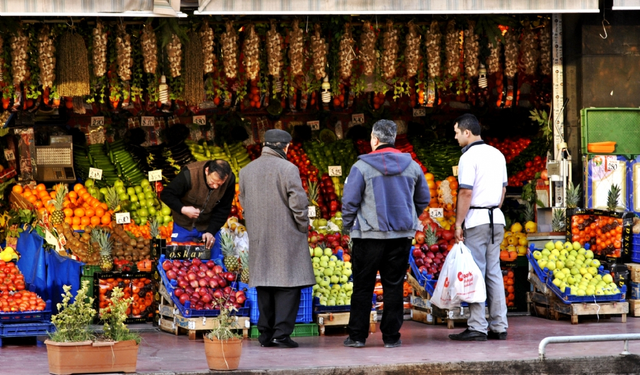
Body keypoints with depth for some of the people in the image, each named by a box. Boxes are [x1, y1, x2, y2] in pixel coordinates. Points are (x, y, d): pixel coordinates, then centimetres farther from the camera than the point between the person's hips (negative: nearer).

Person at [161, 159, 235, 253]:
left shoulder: (230, 180, -20)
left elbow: (223, 210, -11)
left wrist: (211, 231, -22)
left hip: (210, 227, 2)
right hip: (184, 227, -2)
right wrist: (182, 209, -34)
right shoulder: (189, 174, -28)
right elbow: (166, 195, -18)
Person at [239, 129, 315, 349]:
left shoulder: (246, 171, 9)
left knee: (264, 285, 10)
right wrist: (303, 225, 2)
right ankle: (282, 333, -8)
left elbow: (243, 203, 15)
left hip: (258, 238, 6)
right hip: (286, 237, -6)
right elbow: (298, 201, -12)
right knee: (288, 285, -2)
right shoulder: (288, 168, -11)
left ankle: (266, 334, 11)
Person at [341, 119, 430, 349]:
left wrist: (347, 225, 7)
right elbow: (424, 199, 15)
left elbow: (349, 201, -7)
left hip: (369, 235, -3)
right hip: (402, 235, 3)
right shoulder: (411, 166, 6)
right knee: (394, 286, 8)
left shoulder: (362, 167, -7)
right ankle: (391, 336, 8)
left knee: (363, 286, 4)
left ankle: (357, 335, 6)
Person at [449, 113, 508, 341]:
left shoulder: (469, 156, -11)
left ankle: (477, 327, -5)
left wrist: (458, 223, -11)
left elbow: (466, 193, -16)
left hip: (476, 220, -7)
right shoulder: (497, 155, 13)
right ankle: (499, 326, 9)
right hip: (496, 219, 8)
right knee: (494, 272, 10)